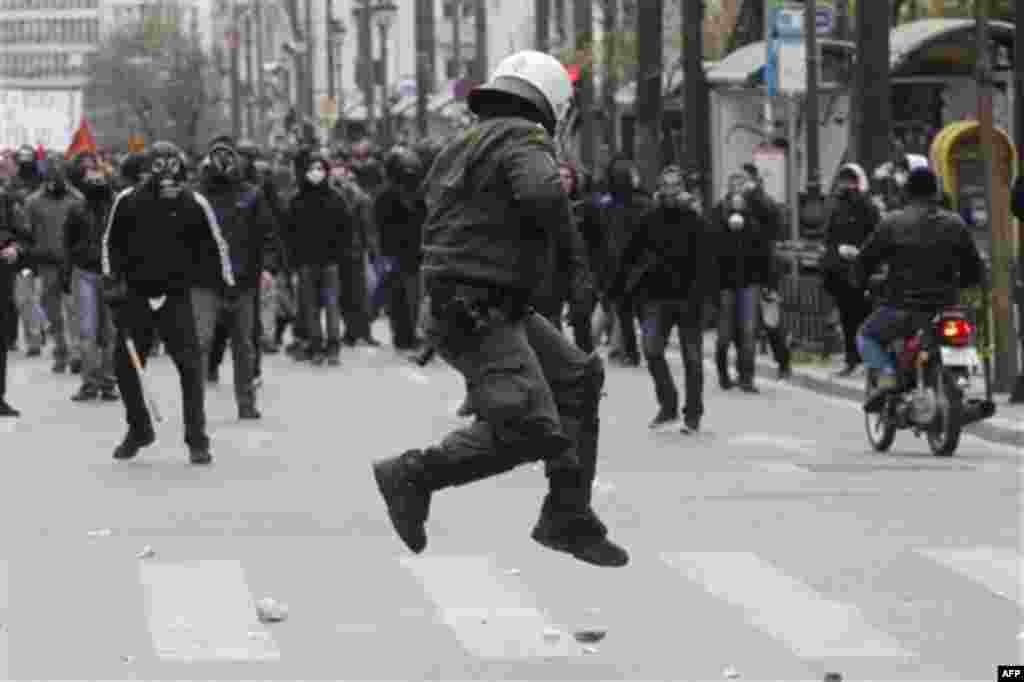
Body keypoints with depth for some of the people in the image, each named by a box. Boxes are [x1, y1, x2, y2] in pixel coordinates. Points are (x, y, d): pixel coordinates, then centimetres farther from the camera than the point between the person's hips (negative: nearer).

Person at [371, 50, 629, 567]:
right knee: (528, 430, -18)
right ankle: (411, 476, -8)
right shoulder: (523, 138, -10)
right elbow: (543, 195, -30)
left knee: (578, 382, 14)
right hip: (478, 317, -10)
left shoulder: (462, 147, 18)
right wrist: (557, 218, -7)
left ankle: (568, 518, 12)